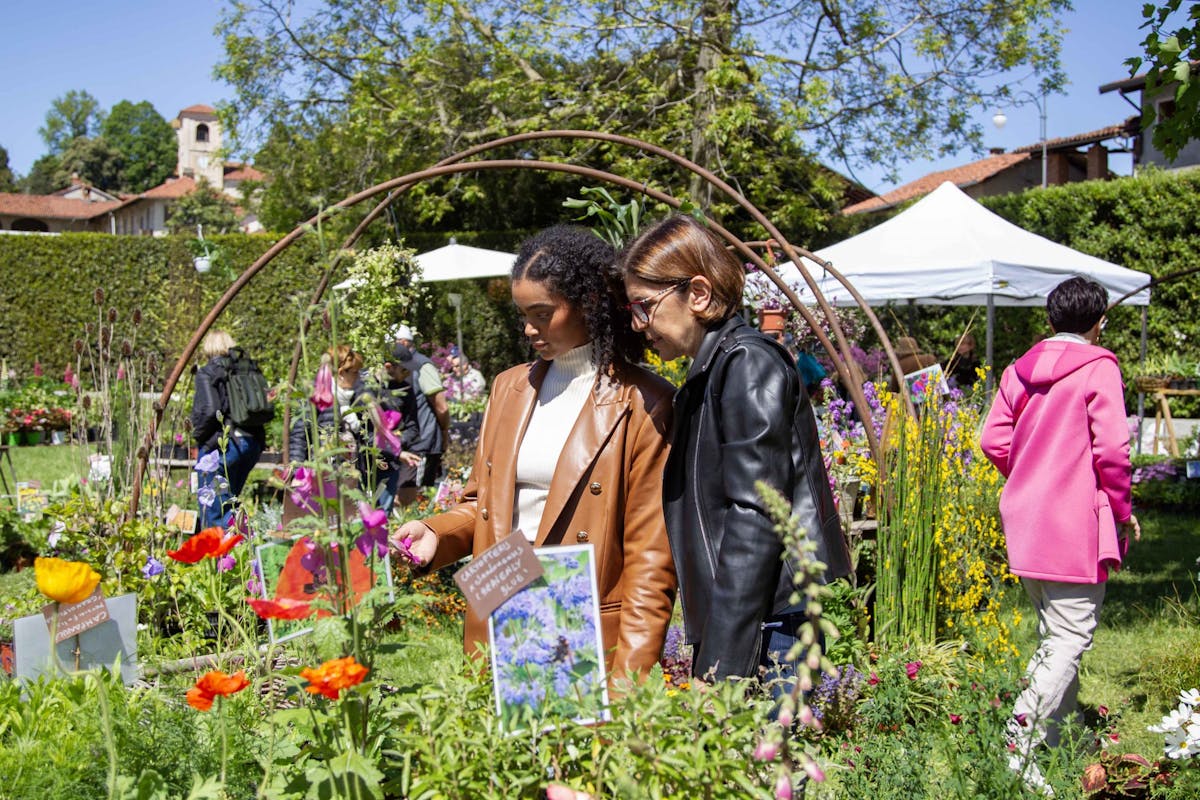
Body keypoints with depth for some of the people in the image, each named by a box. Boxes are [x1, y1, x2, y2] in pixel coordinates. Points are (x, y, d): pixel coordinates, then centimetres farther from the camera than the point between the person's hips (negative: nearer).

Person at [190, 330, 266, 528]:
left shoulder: (207, 373, -5)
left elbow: (209, 411, -16)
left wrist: (198, 435, 0)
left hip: (220, 445, -6)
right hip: (253, 443, 7)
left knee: (212, 508, -2)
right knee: (229, 502, 19)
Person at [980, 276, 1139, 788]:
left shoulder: (1020, 370, 8)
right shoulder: (1099, 368, -9)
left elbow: (993, 440, 4)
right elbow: (1111, 449, -15)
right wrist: (1122, 510, -3)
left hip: (1026, 521, 7)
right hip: (1076, 526, -7)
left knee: (1053, 634, 20)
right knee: (1070, 639, -2)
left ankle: (1062, 738, 29)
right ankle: (1019, 751, -10)